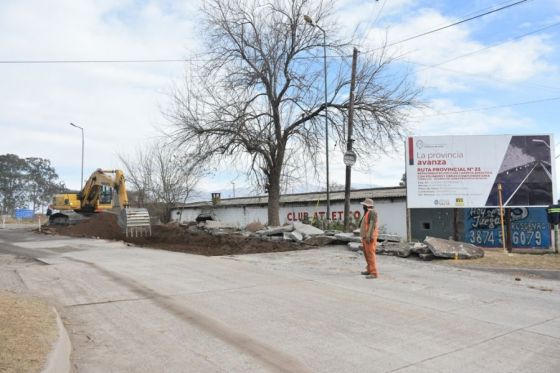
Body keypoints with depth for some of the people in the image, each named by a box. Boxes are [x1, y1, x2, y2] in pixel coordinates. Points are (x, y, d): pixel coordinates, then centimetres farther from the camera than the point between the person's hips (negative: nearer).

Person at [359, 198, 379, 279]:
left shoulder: (372, 212, -14)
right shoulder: (367, 212, 17)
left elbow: (372, 224, -22)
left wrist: (369, 236, -26)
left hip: (369, 237, -11)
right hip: (365, 237, 11)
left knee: (370, 254, -11)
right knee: (366, 253, 17)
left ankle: (374, 273, -10)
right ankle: (369, 270, 28)